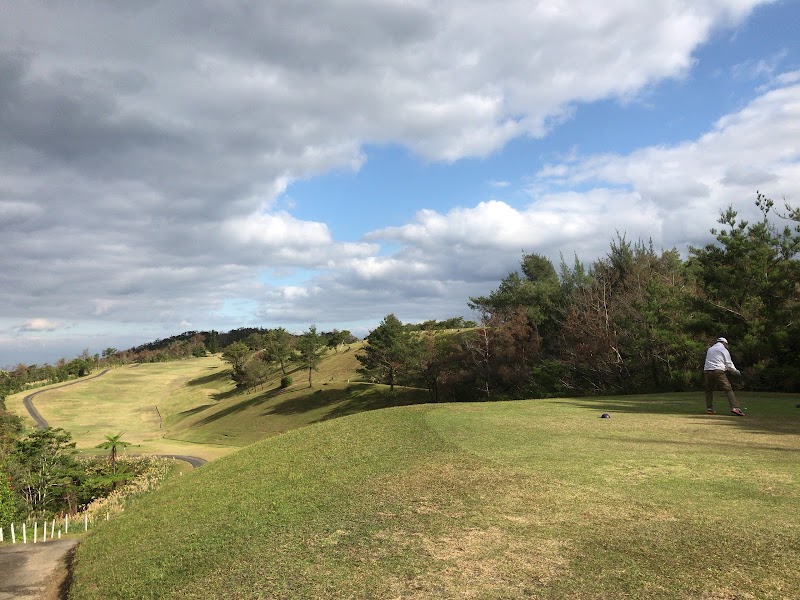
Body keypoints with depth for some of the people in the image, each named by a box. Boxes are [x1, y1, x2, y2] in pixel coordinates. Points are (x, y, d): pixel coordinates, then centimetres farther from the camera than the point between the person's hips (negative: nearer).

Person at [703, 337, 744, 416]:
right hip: (718, 371, -5)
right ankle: (735, 407, -18)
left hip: (707, 371, 5)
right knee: (728, 390, -6)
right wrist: (736, 371, 16)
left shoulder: (710, 349, 23)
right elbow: (729, 364, 2)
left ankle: (709, 409, 10)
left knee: (709, 390, 16)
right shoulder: (723, 350, 6)